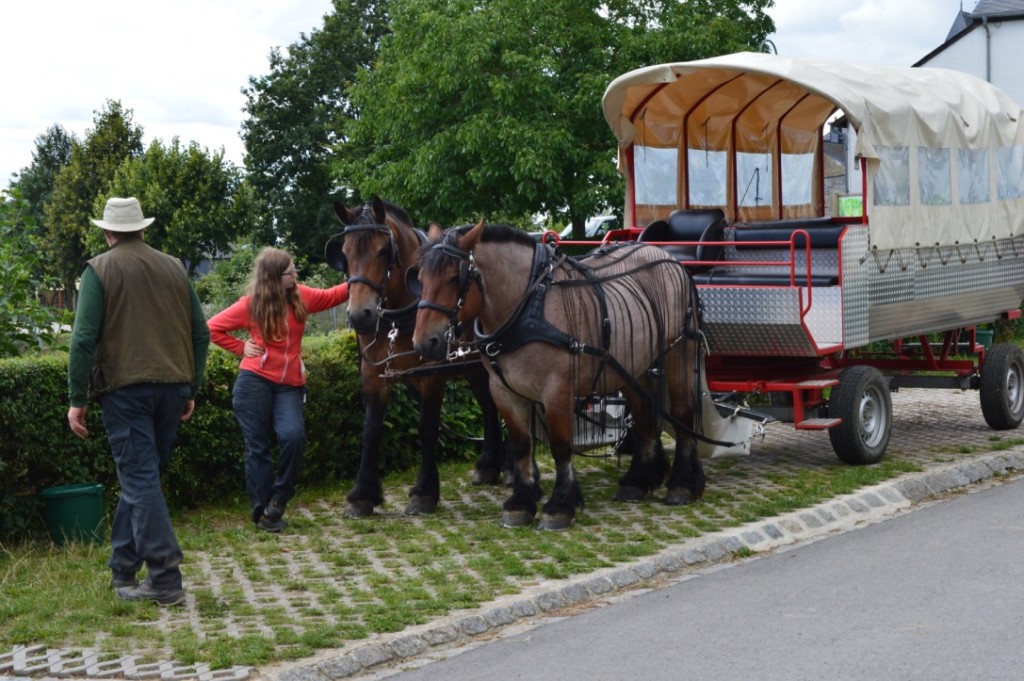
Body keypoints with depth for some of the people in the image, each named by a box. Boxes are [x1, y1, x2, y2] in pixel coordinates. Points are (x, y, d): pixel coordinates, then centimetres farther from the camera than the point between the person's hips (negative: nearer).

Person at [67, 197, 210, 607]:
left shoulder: (100, 270, -2)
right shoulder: (174, 268, 11)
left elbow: (84, 338, -9)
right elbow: (201, 333, 11)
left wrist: (77, 399, -4)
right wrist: (192, 388, 18)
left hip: (125, 388, -5)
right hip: (172, 388, 5)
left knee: (140, 481, -3)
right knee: (141, 477, 16)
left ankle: (165, 581, -7)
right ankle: (123, 566, 24)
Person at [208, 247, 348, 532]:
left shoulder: (301, 297, 4)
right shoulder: (251, 305, -4)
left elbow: (333, 296, 17)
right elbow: (213, 328, 3)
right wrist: (241, 348, -1)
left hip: (290, 385, 2)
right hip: (255, 382, -2)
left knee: (294, 436, -20)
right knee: (258, 448, 1)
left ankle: (278, 501, -2)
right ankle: (262, 511, 10)